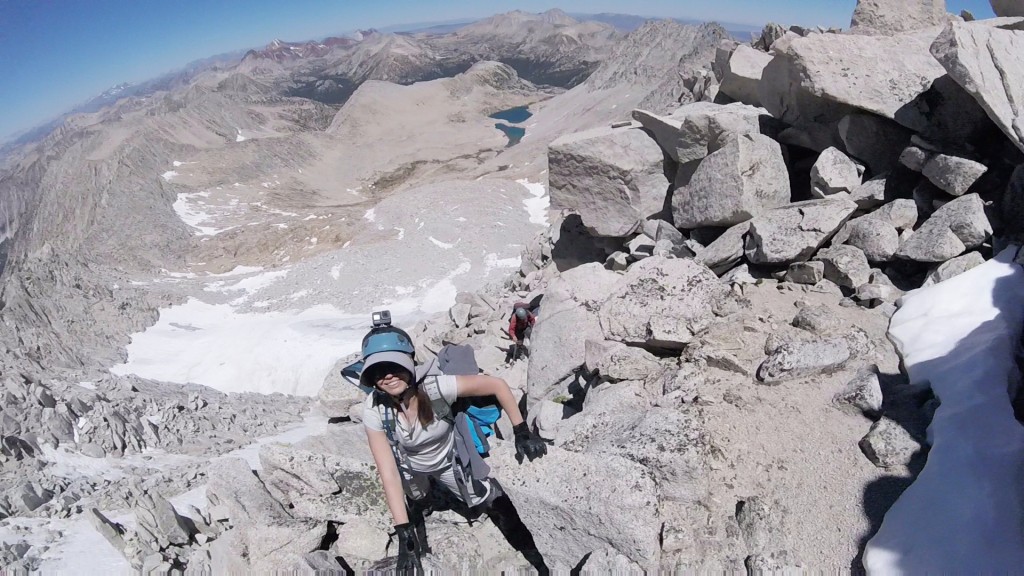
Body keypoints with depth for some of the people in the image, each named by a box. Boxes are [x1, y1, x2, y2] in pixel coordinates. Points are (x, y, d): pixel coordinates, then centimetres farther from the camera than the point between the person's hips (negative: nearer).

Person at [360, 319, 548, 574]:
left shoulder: (436, 387, -39)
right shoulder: (374, 411, -33)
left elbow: (497, 384, -28)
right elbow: (389, 473, -33)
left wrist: (522, 432, -29)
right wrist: (403, 534, -38)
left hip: (451, 460, -1)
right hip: (410, 469, 1)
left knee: (499, 507, 4)